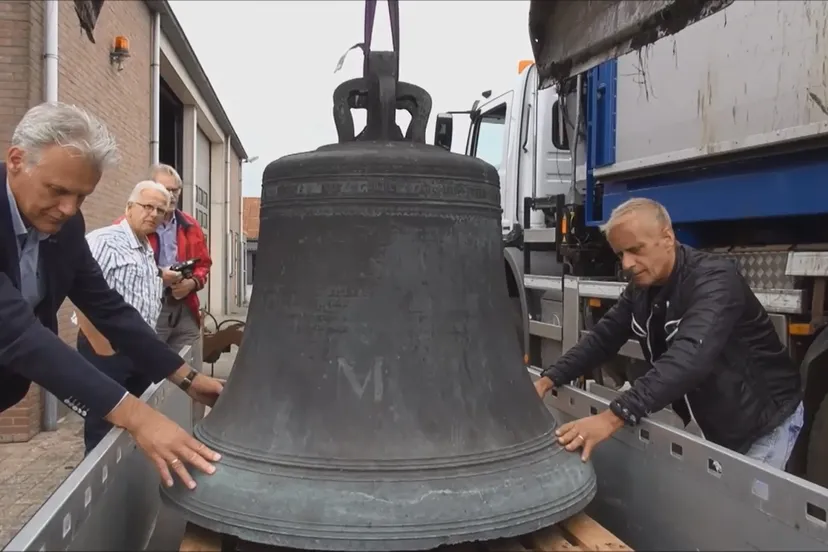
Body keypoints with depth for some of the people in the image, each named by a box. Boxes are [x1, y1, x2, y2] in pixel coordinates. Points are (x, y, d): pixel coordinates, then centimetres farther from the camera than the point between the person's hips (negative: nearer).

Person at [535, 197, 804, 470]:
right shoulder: (641, 288, -4)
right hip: (708, 423, 7)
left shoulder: (714, 279, -29)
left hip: (762, 422, -6)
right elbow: (602, 338, -5)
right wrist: (549, 379, -21)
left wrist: (614, 417, -55)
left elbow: (689, 357, -45)